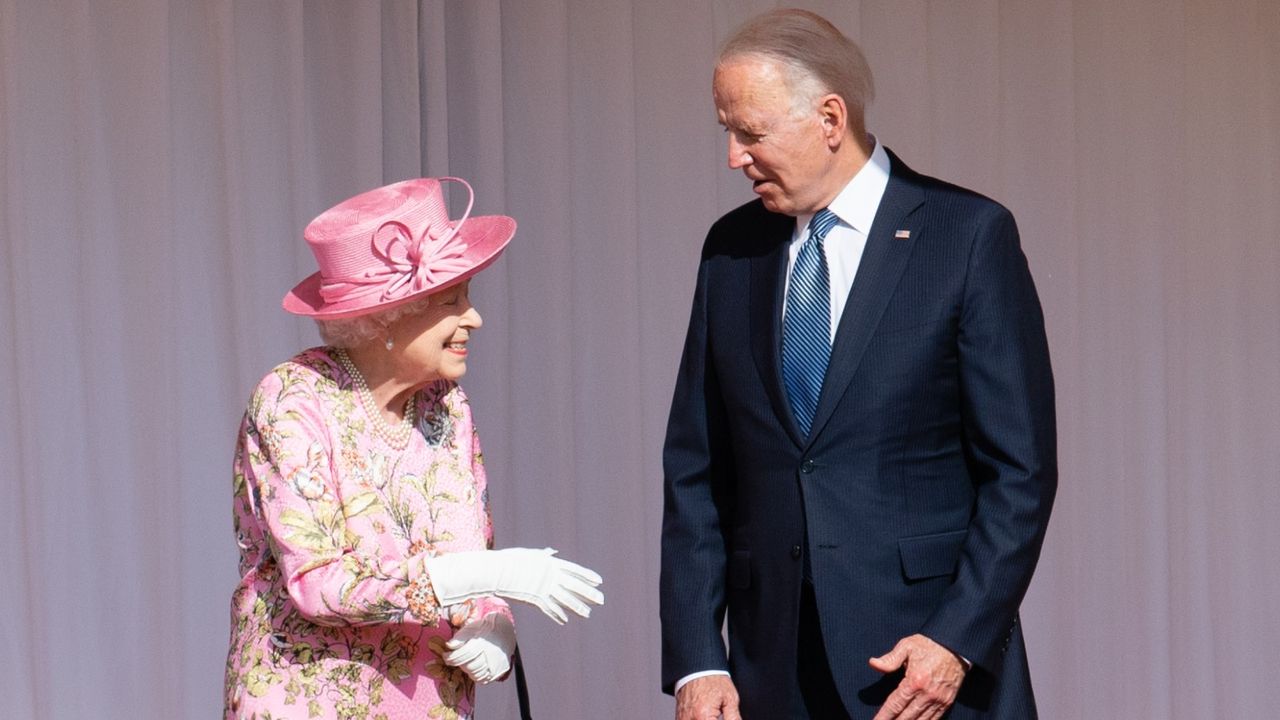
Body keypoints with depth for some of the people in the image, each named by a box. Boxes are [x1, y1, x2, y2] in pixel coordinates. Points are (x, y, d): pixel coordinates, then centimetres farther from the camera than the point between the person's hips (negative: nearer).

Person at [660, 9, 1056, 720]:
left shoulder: (969, 235, -4)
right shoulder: (731, 249, 9)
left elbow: (1022, 468, -5)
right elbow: (694, 471, 9)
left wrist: (960, 639, -13)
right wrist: (695, 660, 1)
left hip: (935, 663, -3)